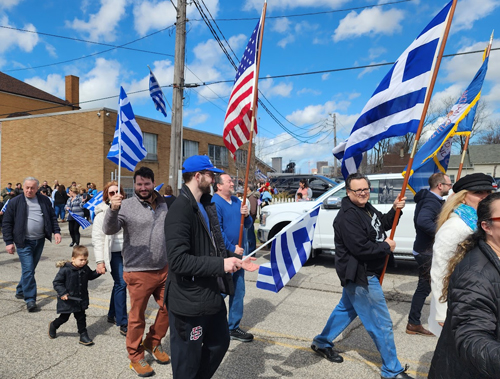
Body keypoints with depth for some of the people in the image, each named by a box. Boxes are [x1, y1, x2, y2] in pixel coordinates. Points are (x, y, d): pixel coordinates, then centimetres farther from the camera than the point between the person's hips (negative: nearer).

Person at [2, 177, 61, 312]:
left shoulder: (45, 200, 4)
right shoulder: (15, 202, -4)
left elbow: (52, 217, 11)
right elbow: (6, 223, -1)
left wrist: (56, 231, -3)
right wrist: (9, 242, -6)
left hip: (39, 241, 4)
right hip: (23, 242, -4)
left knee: (30, 269, 16)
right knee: (28, 270, -8)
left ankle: (20, 291, 36)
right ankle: (30, 299, 0)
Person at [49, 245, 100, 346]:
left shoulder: (85, 269, -3)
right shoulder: (65, 269, -20)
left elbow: (91, 276, 15)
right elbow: (56, 282, -14)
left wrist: (98, 271, -3)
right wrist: (62, 293, -23)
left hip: (81, 300, 4)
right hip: (67, 300, -4)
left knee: (81, 317, 11)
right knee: (64, 318, 15)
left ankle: (83, 335, 21)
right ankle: (53, 326, 46)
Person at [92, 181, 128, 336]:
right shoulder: (103, 212, -7)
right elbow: (97, 238, -9)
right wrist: (99, 261, -13)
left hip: (126, 253, 5)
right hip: (113, 253, -5)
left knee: (118, 283, 15)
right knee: (121, 284, -8)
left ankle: (112, 315, 33)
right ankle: (123, 323, 2)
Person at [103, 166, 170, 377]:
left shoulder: (163, 205, 6)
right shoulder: (127, 205, -11)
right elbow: (109, 230, -21)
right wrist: (113, 210, -39)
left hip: (164, 269, 5)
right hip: (138, 272, -5)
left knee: (169, 308, 15)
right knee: (137, 317, 9)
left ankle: (153, 343, 38)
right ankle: (135, 357, 30)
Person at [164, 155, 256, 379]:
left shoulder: (207, 205, 8)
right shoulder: (180, 210, -22)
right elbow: (178, 260, -29)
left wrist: (234, 259, 5)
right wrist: (221, 265, -28)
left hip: (211, 295, 9)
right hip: (189, 302, -9)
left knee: (220, 343, 26)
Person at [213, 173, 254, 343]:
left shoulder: (237, 201, 10)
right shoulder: (214, 203, -14)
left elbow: (247, 224, 14)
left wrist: (246, 215, -7)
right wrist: (231, 248, -17)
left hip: (238, 252, 8)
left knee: (238, 291, 13)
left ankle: (234, 327, 26)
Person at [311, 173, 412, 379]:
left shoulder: (367, 207, 7)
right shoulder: (348, 216, -24)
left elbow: (382, 225, 19)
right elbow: (360, 248, -29)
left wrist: (394, 210, 2)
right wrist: (386, 247, -15)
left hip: (364, 273, 11)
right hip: (359, 276, -11)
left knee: (346, 308, 24)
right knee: (382, 323, 1)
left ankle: (322, 343, 42)